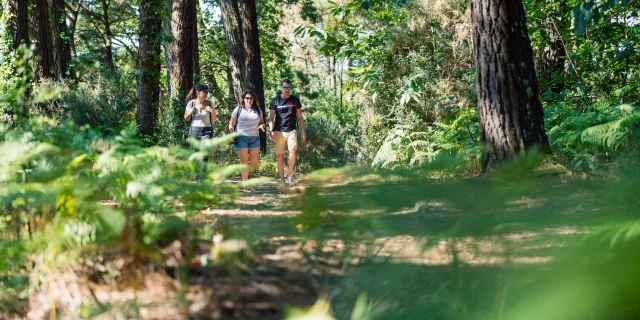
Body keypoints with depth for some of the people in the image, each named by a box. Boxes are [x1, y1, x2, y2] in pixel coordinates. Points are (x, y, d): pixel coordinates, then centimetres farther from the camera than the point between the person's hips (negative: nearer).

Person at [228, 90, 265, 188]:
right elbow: (231, 124, 5)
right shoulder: (238, 109, 4)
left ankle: (246, 176, 25)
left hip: (254, 138, 3)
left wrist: (261, 125, -5)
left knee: (255, 162, -2)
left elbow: (262, 122, 19)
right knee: (244, 162, -3)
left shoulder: (257, 110, 14)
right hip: (241, 138, -3)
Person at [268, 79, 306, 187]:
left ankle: (289, 175, -1)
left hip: (291, 131, 0)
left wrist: (303, 131, 5)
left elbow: (300, 117, 11)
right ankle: (282, 180, 9)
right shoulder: (275, 101, 5)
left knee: (292, 153, -18)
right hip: (279, 132, 0)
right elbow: (271, 118, 4)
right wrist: (271, 131, -9)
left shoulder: (295, 100, 9)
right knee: (280, 157, 2)